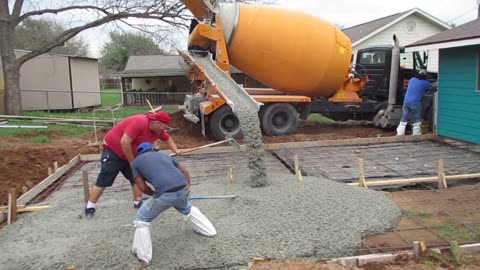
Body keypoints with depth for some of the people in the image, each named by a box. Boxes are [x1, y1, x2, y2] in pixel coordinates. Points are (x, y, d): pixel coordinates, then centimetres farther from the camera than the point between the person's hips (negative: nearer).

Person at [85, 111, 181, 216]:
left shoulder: (158, 129, -5)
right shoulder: (139, 122, -31)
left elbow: (168, 139, 15)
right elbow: (124, 142, -33)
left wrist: (175, 150, -3)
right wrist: (132, 162, -23)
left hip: (129, 154, 8)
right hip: (112, 150, -8)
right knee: (103, 181, -5)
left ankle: (138, 202, 13)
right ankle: (90, 206, 4)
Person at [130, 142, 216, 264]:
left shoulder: (136, 161, 19)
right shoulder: (163, 154, 29)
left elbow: (142, 187, 12)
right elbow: (185, 171, 26)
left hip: (165, 194, -5)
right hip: (183, 190, 5)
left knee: (141, 219, 19)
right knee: (188, 209, 39)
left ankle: (143, 255, 20)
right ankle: (209, 231, 46)